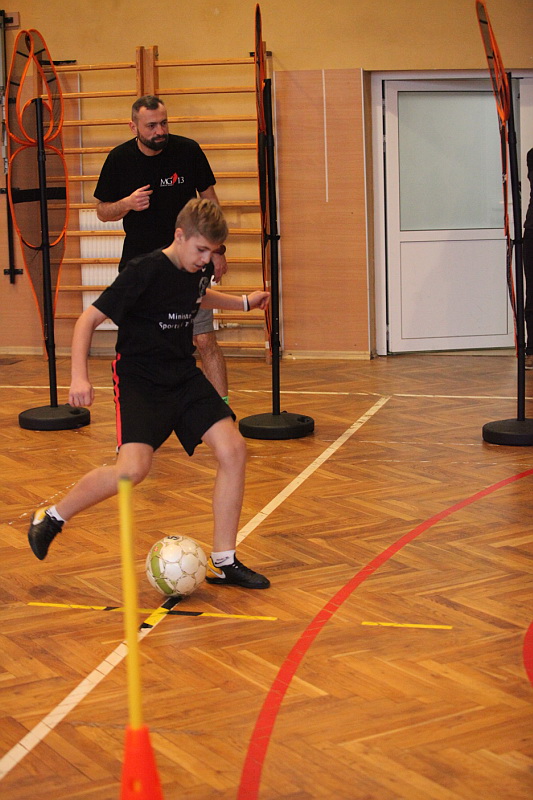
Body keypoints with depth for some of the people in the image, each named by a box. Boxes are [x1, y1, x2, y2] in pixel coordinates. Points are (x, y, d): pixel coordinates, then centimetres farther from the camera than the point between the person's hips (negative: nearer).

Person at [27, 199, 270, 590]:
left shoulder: (201, 269, 2)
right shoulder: (145, 272, -20)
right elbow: (88, 319, -16)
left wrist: (244, 302, 27)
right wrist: (79, 376, -26)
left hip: (184, 374, 7)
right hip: (138, 378, -6)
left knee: (233, 448, -11)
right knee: (134, 468, -24)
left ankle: (223, 561, 0)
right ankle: (52, 517, 3)